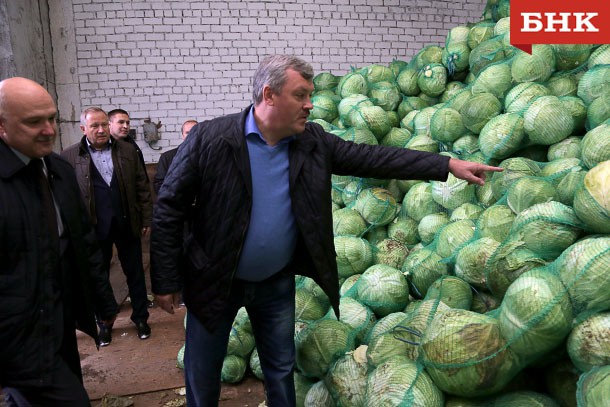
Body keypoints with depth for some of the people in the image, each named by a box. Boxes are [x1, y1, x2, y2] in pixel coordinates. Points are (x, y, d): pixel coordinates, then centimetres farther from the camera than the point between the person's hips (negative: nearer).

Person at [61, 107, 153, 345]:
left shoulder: (127, 151, 2)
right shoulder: (70, 156, -3)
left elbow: (142, 187, 4)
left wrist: (146, 219, 2)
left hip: (127, 224, 1)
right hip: (94, 227, -1)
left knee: (135, 272, 11)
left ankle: (140, 317, 27)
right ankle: (104, 322, 30)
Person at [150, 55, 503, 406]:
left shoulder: (312, 141, -5)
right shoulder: (209, 138, -17)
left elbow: (372, 158, -7)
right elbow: (169, 207, -13)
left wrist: (449, 165, -11)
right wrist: (166, 280, -12)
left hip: (277, 283, 3)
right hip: (214, 283, -2)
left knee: (281, 369, 19)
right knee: (202, 373, 15)